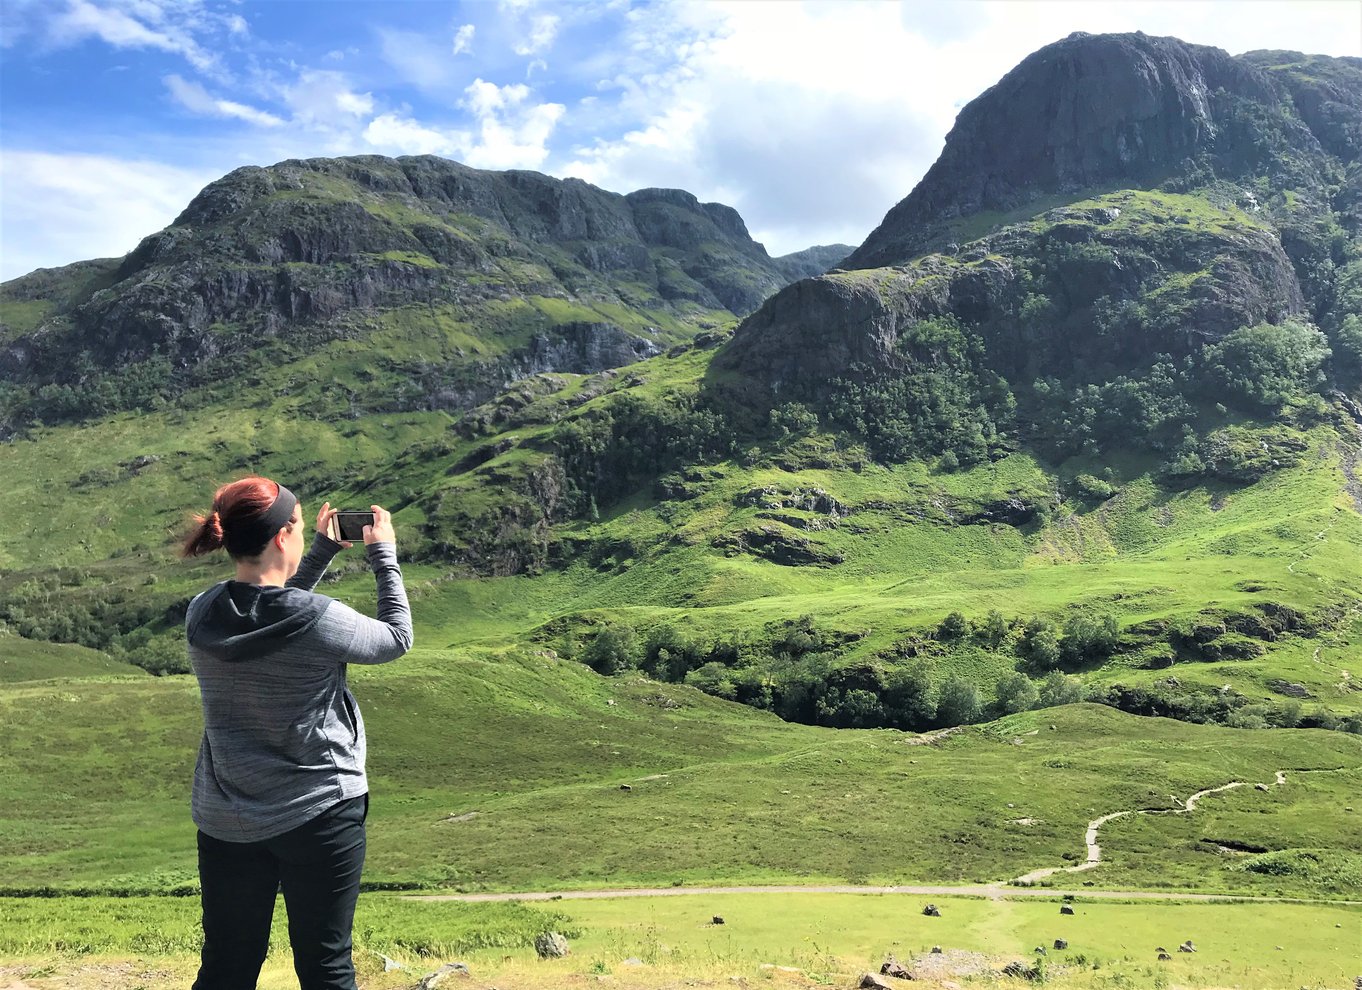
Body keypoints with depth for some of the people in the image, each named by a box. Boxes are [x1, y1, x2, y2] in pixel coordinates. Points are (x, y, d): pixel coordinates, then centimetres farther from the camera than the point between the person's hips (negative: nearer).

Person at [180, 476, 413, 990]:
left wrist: (322, 552, 13)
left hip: (226, 822, 5)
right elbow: (396, 639, -4)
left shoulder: (202, 616, -6)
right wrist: (384, 554, 5)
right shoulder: (318, 620, -22)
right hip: (320, 814, -5)